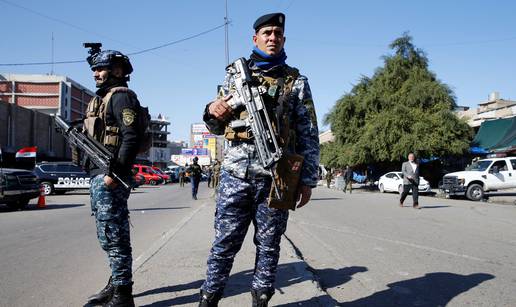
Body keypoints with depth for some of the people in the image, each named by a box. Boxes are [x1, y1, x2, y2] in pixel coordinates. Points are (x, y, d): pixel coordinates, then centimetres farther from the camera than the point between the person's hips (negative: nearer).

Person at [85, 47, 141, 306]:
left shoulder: (121, 96, -8)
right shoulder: (100, 98, 22)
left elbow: (131, 138, -20)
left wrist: (115, 172, -25)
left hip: (110, 177, -10)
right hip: (97, 175, 10)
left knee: (113, 234, -7)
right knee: (107, 234, 16)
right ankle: (116, 282, 29)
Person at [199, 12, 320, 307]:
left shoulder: (297, 81, 8)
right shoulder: (235, 74, 13)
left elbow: (309, 135, 6)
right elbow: (218, 127, 16)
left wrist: (308, 179, 0)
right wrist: (212, 111, -7)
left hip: (276, 178, 0)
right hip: (235, 174, 1)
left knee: (269, 245, 8)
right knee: (224, 243, 5)